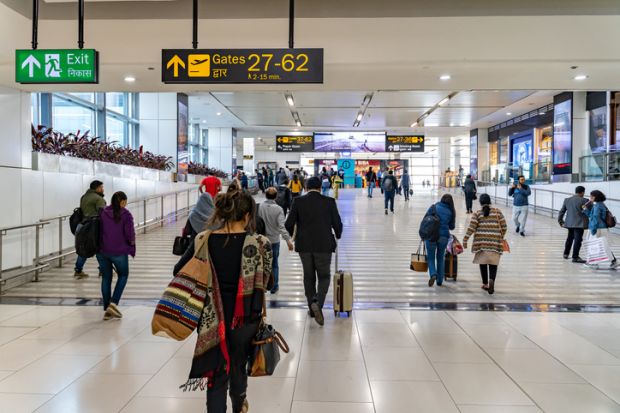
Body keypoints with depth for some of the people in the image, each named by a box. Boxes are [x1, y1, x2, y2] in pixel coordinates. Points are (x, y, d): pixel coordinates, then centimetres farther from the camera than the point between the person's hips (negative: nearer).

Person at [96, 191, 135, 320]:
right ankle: (113, 303, 0)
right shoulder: (125, 214, -8)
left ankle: (107, 309, 17)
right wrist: (132, 241, 8)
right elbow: (130, 234, -13)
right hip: (119, 251, -4)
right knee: (123, 276, 16)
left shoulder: (102, 212, 3)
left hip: (102, 251, 4)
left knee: (106, 278, 15)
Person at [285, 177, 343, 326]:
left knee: (308, 276, 16)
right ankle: (317, 303, -14)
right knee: (324, 276, 9)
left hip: (304, 245, 2)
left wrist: (291, 236, 17)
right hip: (324, 245, -2)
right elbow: (337, 223, -3)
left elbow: (289, 224, -4)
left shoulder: (298, 202, -2)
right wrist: (337, 235, 18)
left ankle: (312, 308, 24)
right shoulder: (329, 202, -4)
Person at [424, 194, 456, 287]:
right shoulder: (451, 212, 2)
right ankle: (440, 281, 20)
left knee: (431, 257, 10)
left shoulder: (434, 207, -5)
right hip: (444, 236, 2)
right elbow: (452, 226, 6)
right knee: (440, 258, 17)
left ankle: (433, 274, -16)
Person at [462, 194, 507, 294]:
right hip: (495, 242, 0)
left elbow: (471, 228, -6)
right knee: (493, 264, 5)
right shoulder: (497, 212, 5)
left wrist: (465, 239, 0)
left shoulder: (477, 214, 1)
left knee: (483, 263, 12)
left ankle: (485, 284, 19)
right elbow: (504, 227, 5)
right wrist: (501, 237, 21)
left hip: (481, 242, 0)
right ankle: (491, 280, -20)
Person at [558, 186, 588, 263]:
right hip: (579, 224, -6)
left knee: (570, 238, 22)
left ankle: (566, 254, 30)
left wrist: (560, 220, 19)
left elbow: (562, 211, 11)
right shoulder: (584, 201, -10)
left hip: (569, 223, 6)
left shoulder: (567, 200, 7)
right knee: (577, 239, -4)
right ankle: (575, 257, -5)